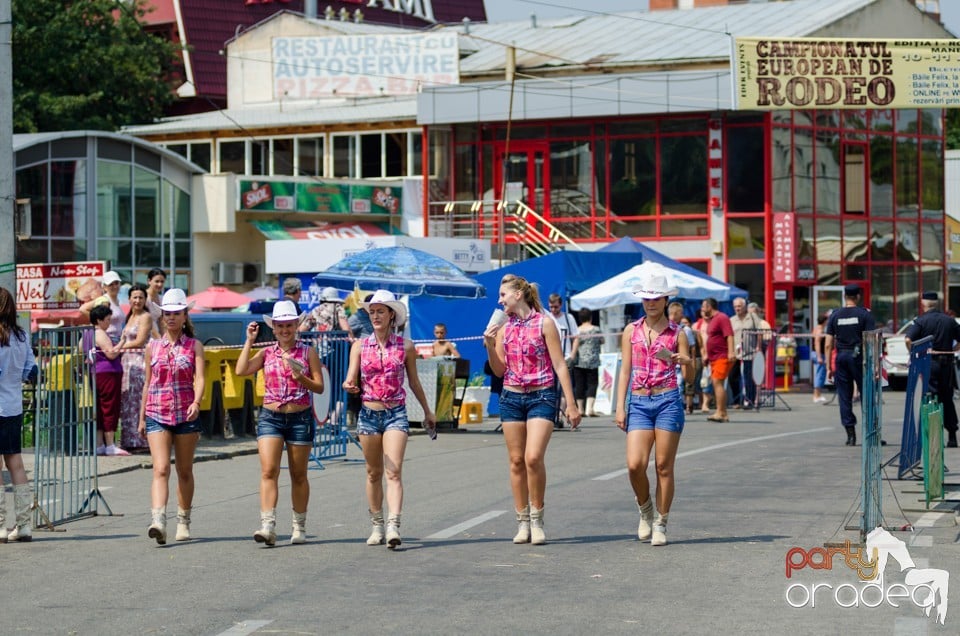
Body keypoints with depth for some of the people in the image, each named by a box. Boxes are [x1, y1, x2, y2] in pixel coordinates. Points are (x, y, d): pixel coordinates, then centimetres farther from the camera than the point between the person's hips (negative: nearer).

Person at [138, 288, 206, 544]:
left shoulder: (194, 346, 2)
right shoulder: (152, 347, 8)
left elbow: (200, 378, -10)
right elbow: (147, 383, 14)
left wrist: (196, 403, -29)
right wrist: (142, 418, 14)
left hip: (186, 415, 0)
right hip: (156, 415, 0)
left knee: (184, 471, 10)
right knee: (161, 469, -14)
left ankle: (183, 522, 23)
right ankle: (158, 521, -27)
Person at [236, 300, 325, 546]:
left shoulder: (308, 353, 3)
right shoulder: (266, 353, 7)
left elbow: (320, 387, 1)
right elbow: (241, 370, -7)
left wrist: (301, 378, -18)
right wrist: (249, 341, -2)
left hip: (300, 418, -1)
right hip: (270, 417, 1)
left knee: (298, 475, 8)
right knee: (268, 470, -14)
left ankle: (300, 527, 20)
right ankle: (268, 526, -20)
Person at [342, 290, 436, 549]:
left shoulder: (405, 346, 1)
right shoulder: (360, 346, 3)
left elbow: (414, 382, 13)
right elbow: (351, 380, -2)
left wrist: (427, 411, 21)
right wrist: (349, 386, -26)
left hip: (396, 413, -2)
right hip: (369, 413, 2)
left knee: (394, 471, -14)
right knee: (373, 473, 10)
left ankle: (394, 527, -24)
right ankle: (377, 526, 21)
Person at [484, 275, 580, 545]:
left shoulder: (544, 323, -4)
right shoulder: (503, 328, 10)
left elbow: (559, 365, -5)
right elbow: (499, 370, 11)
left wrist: (571, 404, -9)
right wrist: (489, 346, -6)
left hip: (542, 397, -5)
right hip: (511, 398, 5)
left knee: (533, 457, -17)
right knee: (517, 460, 4)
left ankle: (537, 520, -4)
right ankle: (522, 523, 11)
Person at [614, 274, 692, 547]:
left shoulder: (676, 332, 4)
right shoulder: (631, 331, 9)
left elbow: (690, 372, 1)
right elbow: (625, 370, 9)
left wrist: (684, 361, -22)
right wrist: (620, 407, 2)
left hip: (668, 401, -1)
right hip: (639, 402, 1)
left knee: (664, 467, 0)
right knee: (635, 464, -11)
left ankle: (661, 524, 11)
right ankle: (645, 509, 17)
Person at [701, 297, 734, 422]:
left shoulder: (722, 318, -9)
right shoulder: (711, 320, 20)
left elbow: (729, 335, -19)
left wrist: (731, 352, -28)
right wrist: (706, 354, 27)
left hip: (723, 357, -10)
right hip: (714, 358, 10)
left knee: (717, 382, -17)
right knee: (716, 384, 9)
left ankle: (720, 413, -22)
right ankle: (723, 414, 13)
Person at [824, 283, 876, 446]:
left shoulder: (835, 315, 6)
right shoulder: (865, 314, -2)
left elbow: (828, 344, 4)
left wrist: (829, 367, 8)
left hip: (841, 357, 2)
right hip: (859, 357, -2)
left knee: (844, 396, 5)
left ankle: (850, 435, 3)